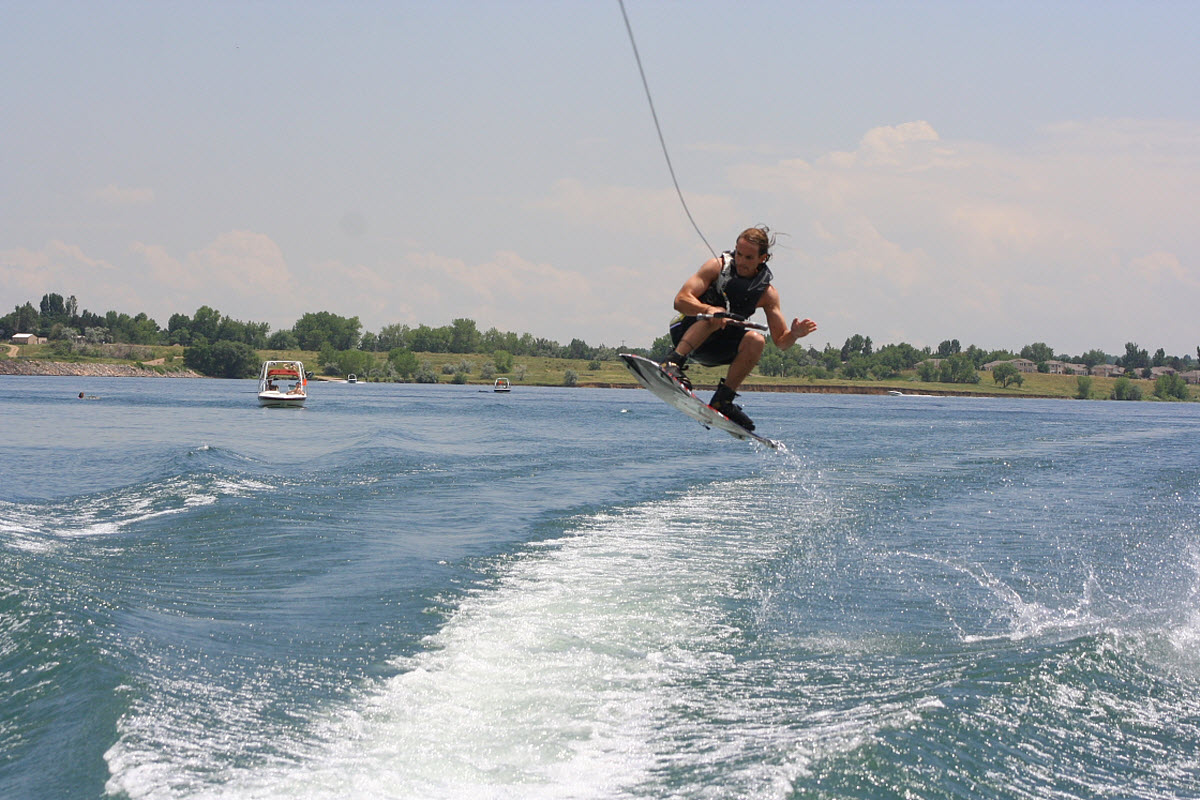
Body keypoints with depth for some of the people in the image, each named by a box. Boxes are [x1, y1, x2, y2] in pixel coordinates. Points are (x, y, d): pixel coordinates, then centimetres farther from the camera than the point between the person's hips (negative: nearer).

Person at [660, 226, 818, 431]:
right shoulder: (717, 266, -9)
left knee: (756, 341, -23)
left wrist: (794, 334, -24)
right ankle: (674, 362, -43)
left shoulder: (767, 293, -1)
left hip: (715, 349, 4)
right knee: (716, 316, -32)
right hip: (686, 332, -4)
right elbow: (681, 300, -19)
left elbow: (781, 341, 0)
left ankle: (723, 400, -17)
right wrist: (708, 309, -38)